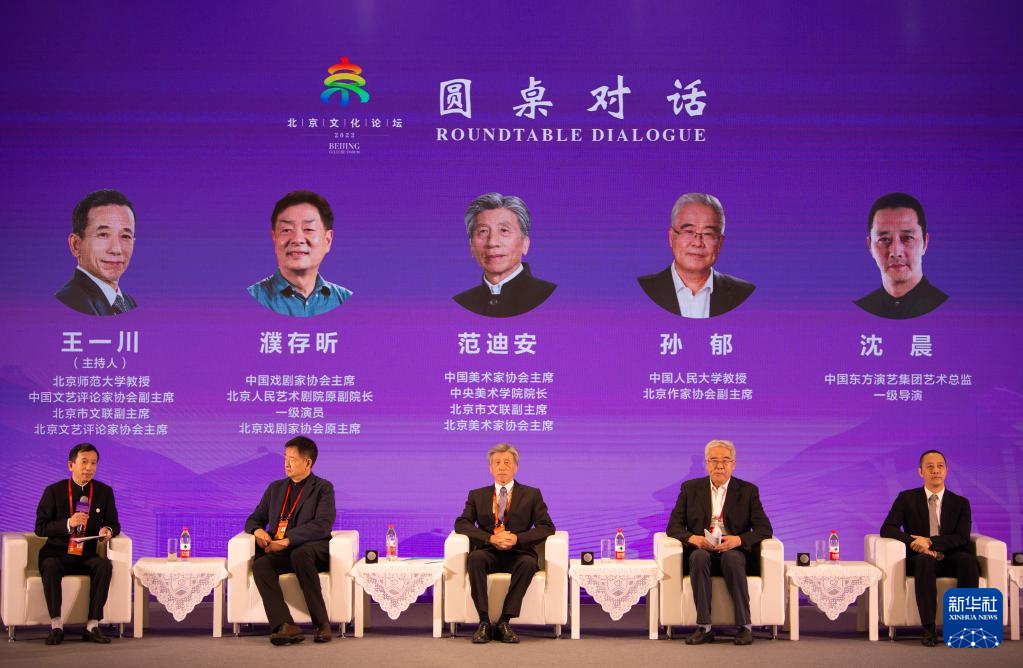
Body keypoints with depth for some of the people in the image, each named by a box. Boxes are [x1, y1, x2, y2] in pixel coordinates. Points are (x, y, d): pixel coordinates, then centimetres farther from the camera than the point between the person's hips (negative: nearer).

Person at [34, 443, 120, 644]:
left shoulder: (104, 492, 4)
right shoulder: (54, 491, -3)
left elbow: (113, 523, 11)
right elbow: (40, 527, -5)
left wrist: (108, 530, -16)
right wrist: (68, 523, -23)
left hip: (86, 556, 2)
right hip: (57, 553, -2)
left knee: (105, 565, -30)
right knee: (51, 566, -36)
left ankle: (92, 626, -26)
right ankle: (56, 626, -28)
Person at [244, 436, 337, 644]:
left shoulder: (323, 488, 5)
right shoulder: (275, 488, 23)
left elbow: (322, 525, -10)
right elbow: (253, 519, 26)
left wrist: (287, 541, -18)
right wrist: (258, 531, 0)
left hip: (313, 550, -4)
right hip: (281, 552, 4)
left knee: (299, 554, -40)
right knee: (260, 566, -30)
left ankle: (322, 623, -34)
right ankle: (285, 626, -42)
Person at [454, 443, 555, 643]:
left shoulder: (532, 495, 13)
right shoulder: (477, 495, 16)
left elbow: (546, 527, 2)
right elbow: (461, 524, 3)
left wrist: (517, 538, -15)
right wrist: (491, 538, -15)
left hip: (518, 554, -1)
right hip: (489, 553, 1)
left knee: (529, 563, -35)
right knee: (475, 558, -33)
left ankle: (504, 622, -30)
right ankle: (484, 622, -32)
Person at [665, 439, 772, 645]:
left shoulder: (748, 491, 7)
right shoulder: (690, 488, 9)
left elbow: (764, 529, -1)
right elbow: (673, 526, 4)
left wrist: (738, 540, -20)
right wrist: (693, 538, -17)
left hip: (733, 551, -1)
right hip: (701, 551, 1)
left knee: (732, 557, -36)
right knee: (699, 557, -35)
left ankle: (744, 626, -30)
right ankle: (704, 627, -33)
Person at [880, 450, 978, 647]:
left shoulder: (960, 503, 9)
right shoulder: (907, 498, 8)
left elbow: (962, 538, -4)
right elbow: (887, 529, -2)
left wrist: (930, 541, -20)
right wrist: (914, 543, -19)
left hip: (951, 560, 1)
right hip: (920, 561, -1)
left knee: (968, 559, -34)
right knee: (924, 560, -38)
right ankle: (929, 628, -42)